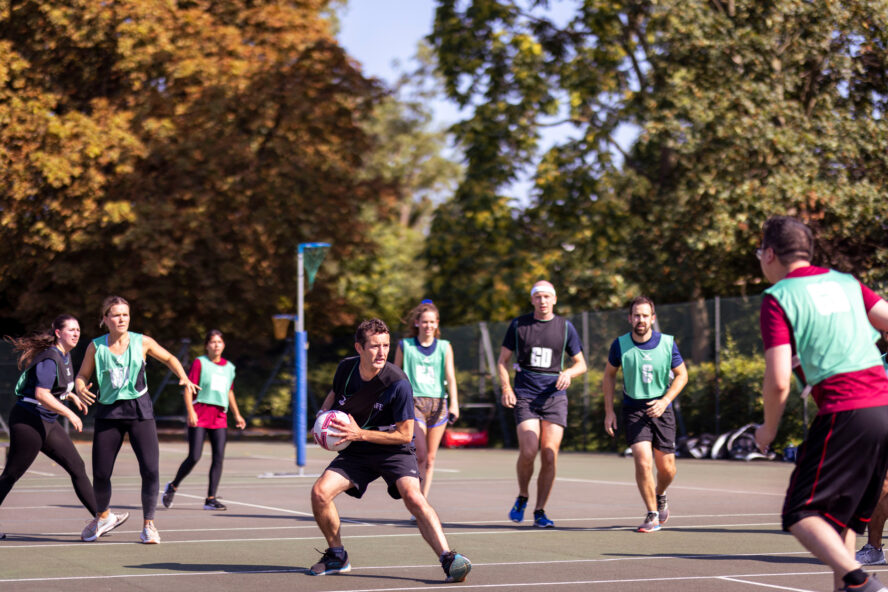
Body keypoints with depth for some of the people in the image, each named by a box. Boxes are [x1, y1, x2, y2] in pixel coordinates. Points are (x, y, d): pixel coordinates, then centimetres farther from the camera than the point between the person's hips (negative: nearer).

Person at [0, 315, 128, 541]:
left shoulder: (65, 356, 10)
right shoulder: (50, 359, -19)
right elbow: (41, 394, -27)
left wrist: (72, 397, 17)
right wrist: (69, 414, -24)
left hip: (48, 423, 10)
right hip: (28, 421, -10)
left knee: (77, 467, 4)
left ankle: (99, 518, 5)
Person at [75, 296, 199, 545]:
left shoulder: (142, 342, 0)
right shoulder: (96, 347, 0)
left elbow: (169, 358, 15)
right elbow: (82, 376, 8)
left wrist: (184, 377, -2)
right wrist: (80, 390, -15)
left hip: (140, 411, -1)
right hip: (108, 412, 1)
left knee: (150, 469, -13)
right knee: (100, 473, 1)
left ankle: (148, 524, 2)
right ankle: (103, 515, 31)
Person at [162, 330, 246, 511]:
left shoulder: (229, 367, 15)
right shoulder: (200, 363, -1)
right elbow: (188, 388, -6)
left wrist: (237, 415, 25)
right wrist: (190, 412, -17)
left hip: (219, 416, 5)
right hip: (199, 414, -5)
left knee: (219, 457, -5)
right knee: (194, 457, -9)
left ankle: (210, 499, 0)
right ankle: (173, 486, 14)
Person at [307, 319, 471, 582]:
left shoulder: (398, 383, -23)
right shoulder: (346, 368, -7)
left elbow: (405, 434, -18)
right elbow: (335, 393, 19)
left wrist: (360, 433, -24)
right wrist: (324, 412, -3)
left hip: (394, 450, -5)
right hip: (355, 451, 5)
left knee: (413, 496, -31)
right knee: (320, 492, -15)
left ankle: (449, 559, -32)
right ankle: (337, 556, 7)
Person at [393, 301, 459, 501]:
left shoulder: (444, 347, 9)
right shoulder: (405, 346, 6)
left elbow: (450, 376, 0)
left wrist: (454, 403, -13)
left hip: (438, 403, 2)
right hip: (413, 402, -2)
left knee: (430, 458, 4)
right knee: (420, 455, -16)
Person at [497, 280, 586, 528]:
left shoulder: (565, 326, 8)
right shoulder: (518, 325, 6)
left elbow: (580, 363, 14)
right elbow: (502, 360, 12)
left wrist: (569, 373, -8)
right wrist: (506, 388, -4)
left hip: (554, 396, 1)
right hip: (525, 396, -1)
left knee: (549, 456, -6)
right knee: (528, 452, -16)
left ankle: (539, 511, 7)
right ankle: (522, 497, 10)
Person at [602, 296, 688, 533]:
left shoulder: (667, 343, -8)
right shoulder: (620, 344, -7)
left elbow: (681, 375, 3)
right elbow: (609, 375, 8)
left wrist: (664, 401, -12)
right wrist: (609, 411, 2)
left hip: (661, 407, 1)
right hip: (633, 408, -1)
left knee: (666, 469, 4)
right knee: (643, 462, -16)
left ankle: (660, 496, 39)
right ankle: (652, 515, 1)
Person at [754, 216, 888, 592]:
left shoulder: (777, 297, -1)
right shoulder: (846, 283, 18)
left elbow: (778, 381, -8)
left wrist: (768, 428, 8)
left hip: (845, 413, -7)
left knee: (801, 516, -4)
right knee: (841, 514, 19)